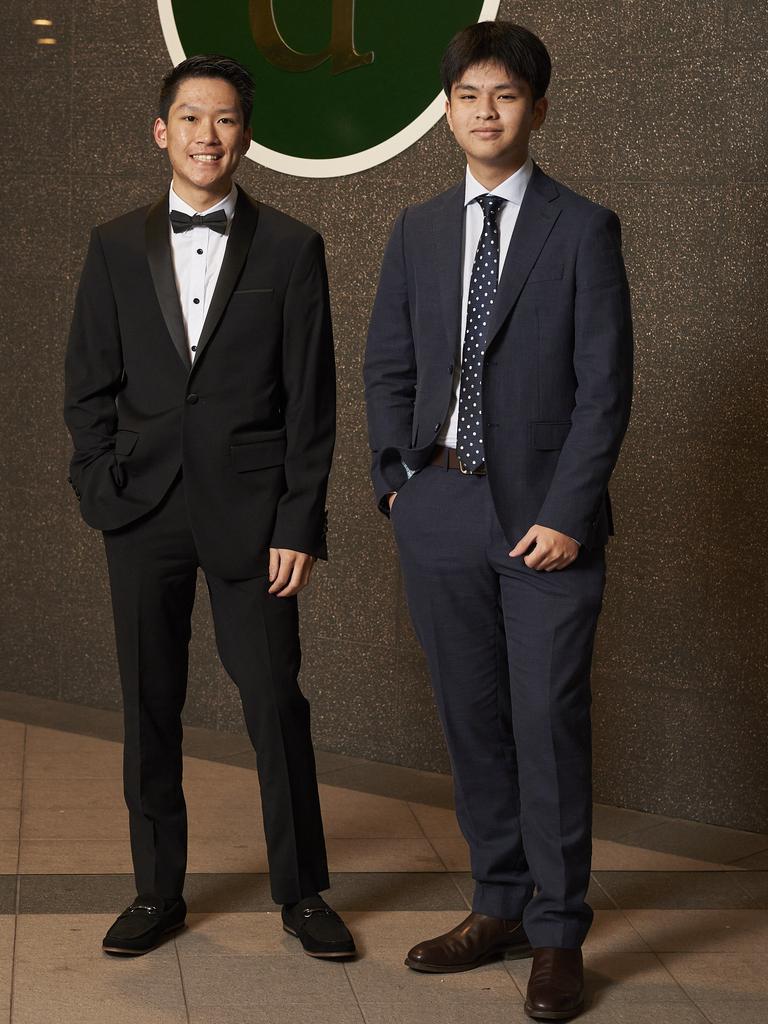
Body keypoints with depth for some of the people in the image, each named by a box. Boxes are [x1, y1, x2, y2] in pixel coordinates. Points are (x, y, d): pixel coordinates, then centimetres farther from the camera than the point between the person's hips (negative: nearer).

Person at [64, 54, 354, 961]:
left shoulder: (291, 249, 1)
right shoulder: (115, 247, 7)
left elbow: (311, 401, -1)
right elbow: (89, 386, 9)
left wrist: (300, 523, -7)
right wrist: (103, 493, -2)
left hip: (250, 512, -2)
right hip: (143, 512, 2)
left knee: (275, 701, 0)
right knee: (148, 706, 9)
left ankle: (301, 891, 17)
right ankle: (157, 891, 22)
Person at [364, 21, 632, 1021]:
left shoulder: (585, 228, -2)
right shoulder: (417, 231, 11)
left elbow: (606, 384, -6)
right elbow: (388, 367, 14)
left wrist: (566, 515, -13)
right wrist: (399, 479, 1)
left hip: (545, 518, -4)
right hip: (442, 515, 4)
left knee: (549, 721, -3)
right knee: (472, 719, 10)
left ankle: (558, 933, 8)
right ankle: (500, 906, 23)